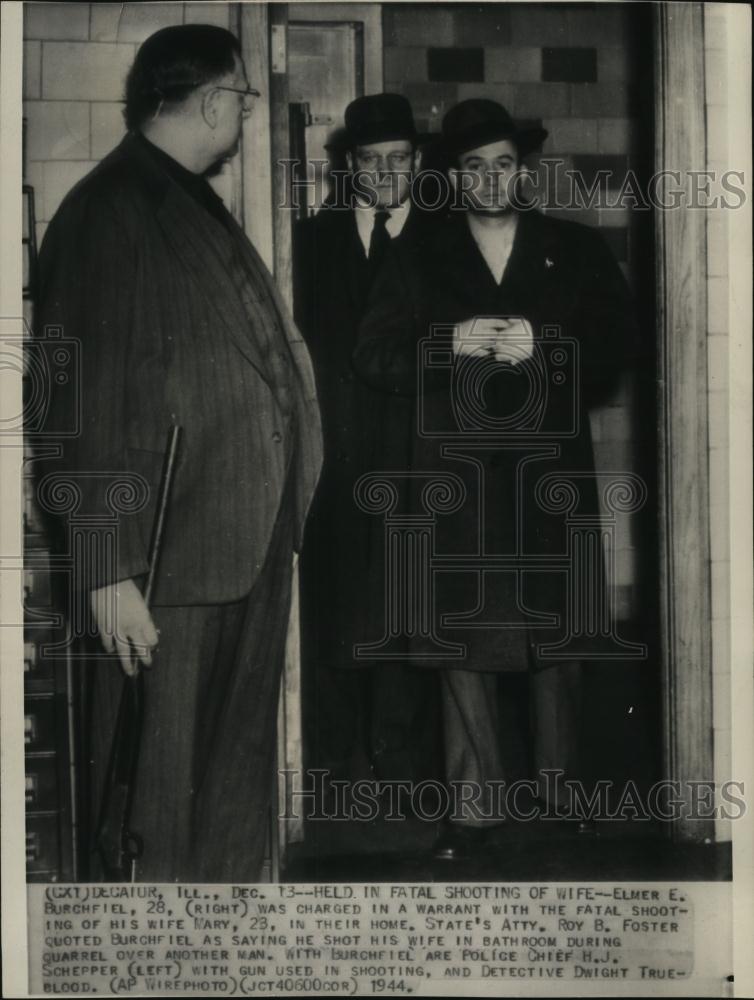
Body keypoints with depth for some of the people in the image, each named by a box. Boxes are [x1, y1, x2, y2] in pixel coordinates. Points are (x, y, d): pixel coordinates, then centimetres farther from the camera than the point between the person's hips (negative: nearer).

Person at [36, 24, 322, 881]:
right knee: (158, 803, 1)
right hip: (171, 560, -9)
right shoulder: (109, 214, -12)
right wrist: (109, 571, -20)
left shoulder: (196, 208, 17)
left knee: (236, 782, 18)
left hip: (248, 553, 9)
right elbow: (90, 403, -17)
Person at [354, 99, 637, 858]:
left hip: (552, 473, 0)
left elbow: (616, 346, 3)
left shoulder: (578, 252, 12)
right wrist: (449, 343, -13)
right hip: (456, 477, 0)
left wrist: (541, 346, -13)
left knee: (557, 638, 5)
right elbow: (373, 359, 3)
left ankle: (560, 793, 20)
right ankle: (477, 802, 5)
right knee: (463, 640, -2)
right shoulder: (418, 265, 12)